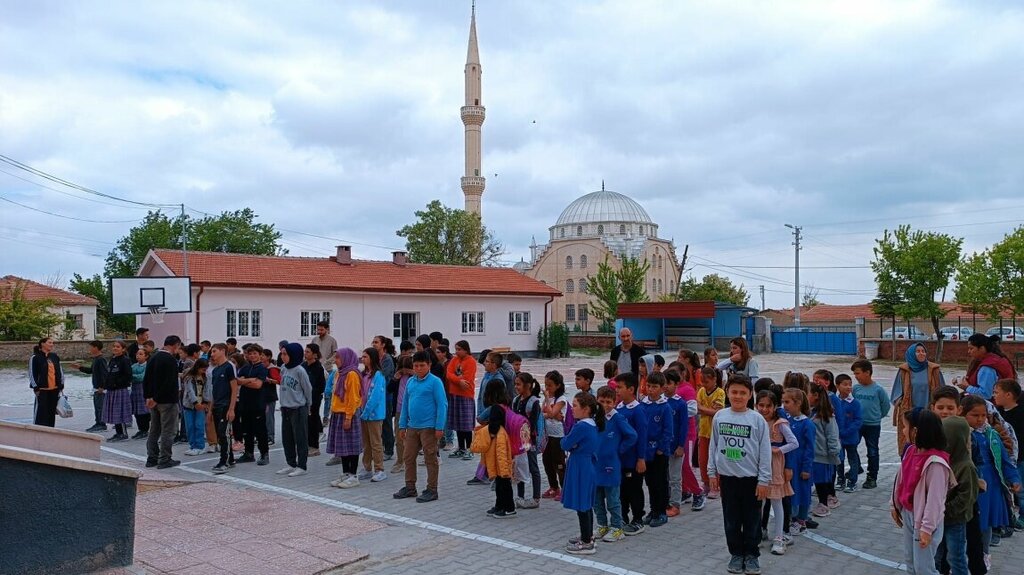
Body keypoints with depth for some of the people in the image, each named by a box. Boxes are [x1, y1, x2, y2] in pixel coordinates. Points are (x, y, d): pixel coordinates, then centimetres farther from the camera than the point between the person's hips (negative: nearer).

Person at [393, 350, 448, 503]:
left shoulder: (435, 382, -9)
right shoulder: (410, 381, 9)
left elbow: (442, 405, -11)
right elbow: (405, 403, 14)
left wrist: (439, 427, -15)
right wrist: (402, 425, 11)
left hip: (428, 427, -6)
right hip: (412, 427, 6)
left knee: (430, 459, 3)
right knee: (409, 457, 12)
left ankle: (432, 490, 12)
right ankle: (410, 487, 26)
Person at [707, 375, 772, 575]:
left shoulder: (757, 419, -9)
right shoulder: (719, 417, 0)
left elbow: (765, 452, -7)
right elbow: (714, 446, 7)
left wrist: (764, 480, -8)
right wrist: (712, 472, 7)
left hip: (751, 478, -2)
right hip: (727, 476, 3)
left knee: (752, 520, 8)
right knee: (731, 520, 12)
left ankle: (751, 555, 23)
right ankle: (736, 554, 26)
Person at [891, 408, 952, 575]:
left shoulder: (935, 462, -26)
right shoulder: (911, 451, -1)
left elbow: (935, 498, -25)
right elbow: (901, 480, 9)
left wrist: (927, 528, -22)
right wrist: (895, 505, 16)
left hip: (924, 519, -8)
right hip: (908, 514, 8)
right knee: (910, 559, 20)